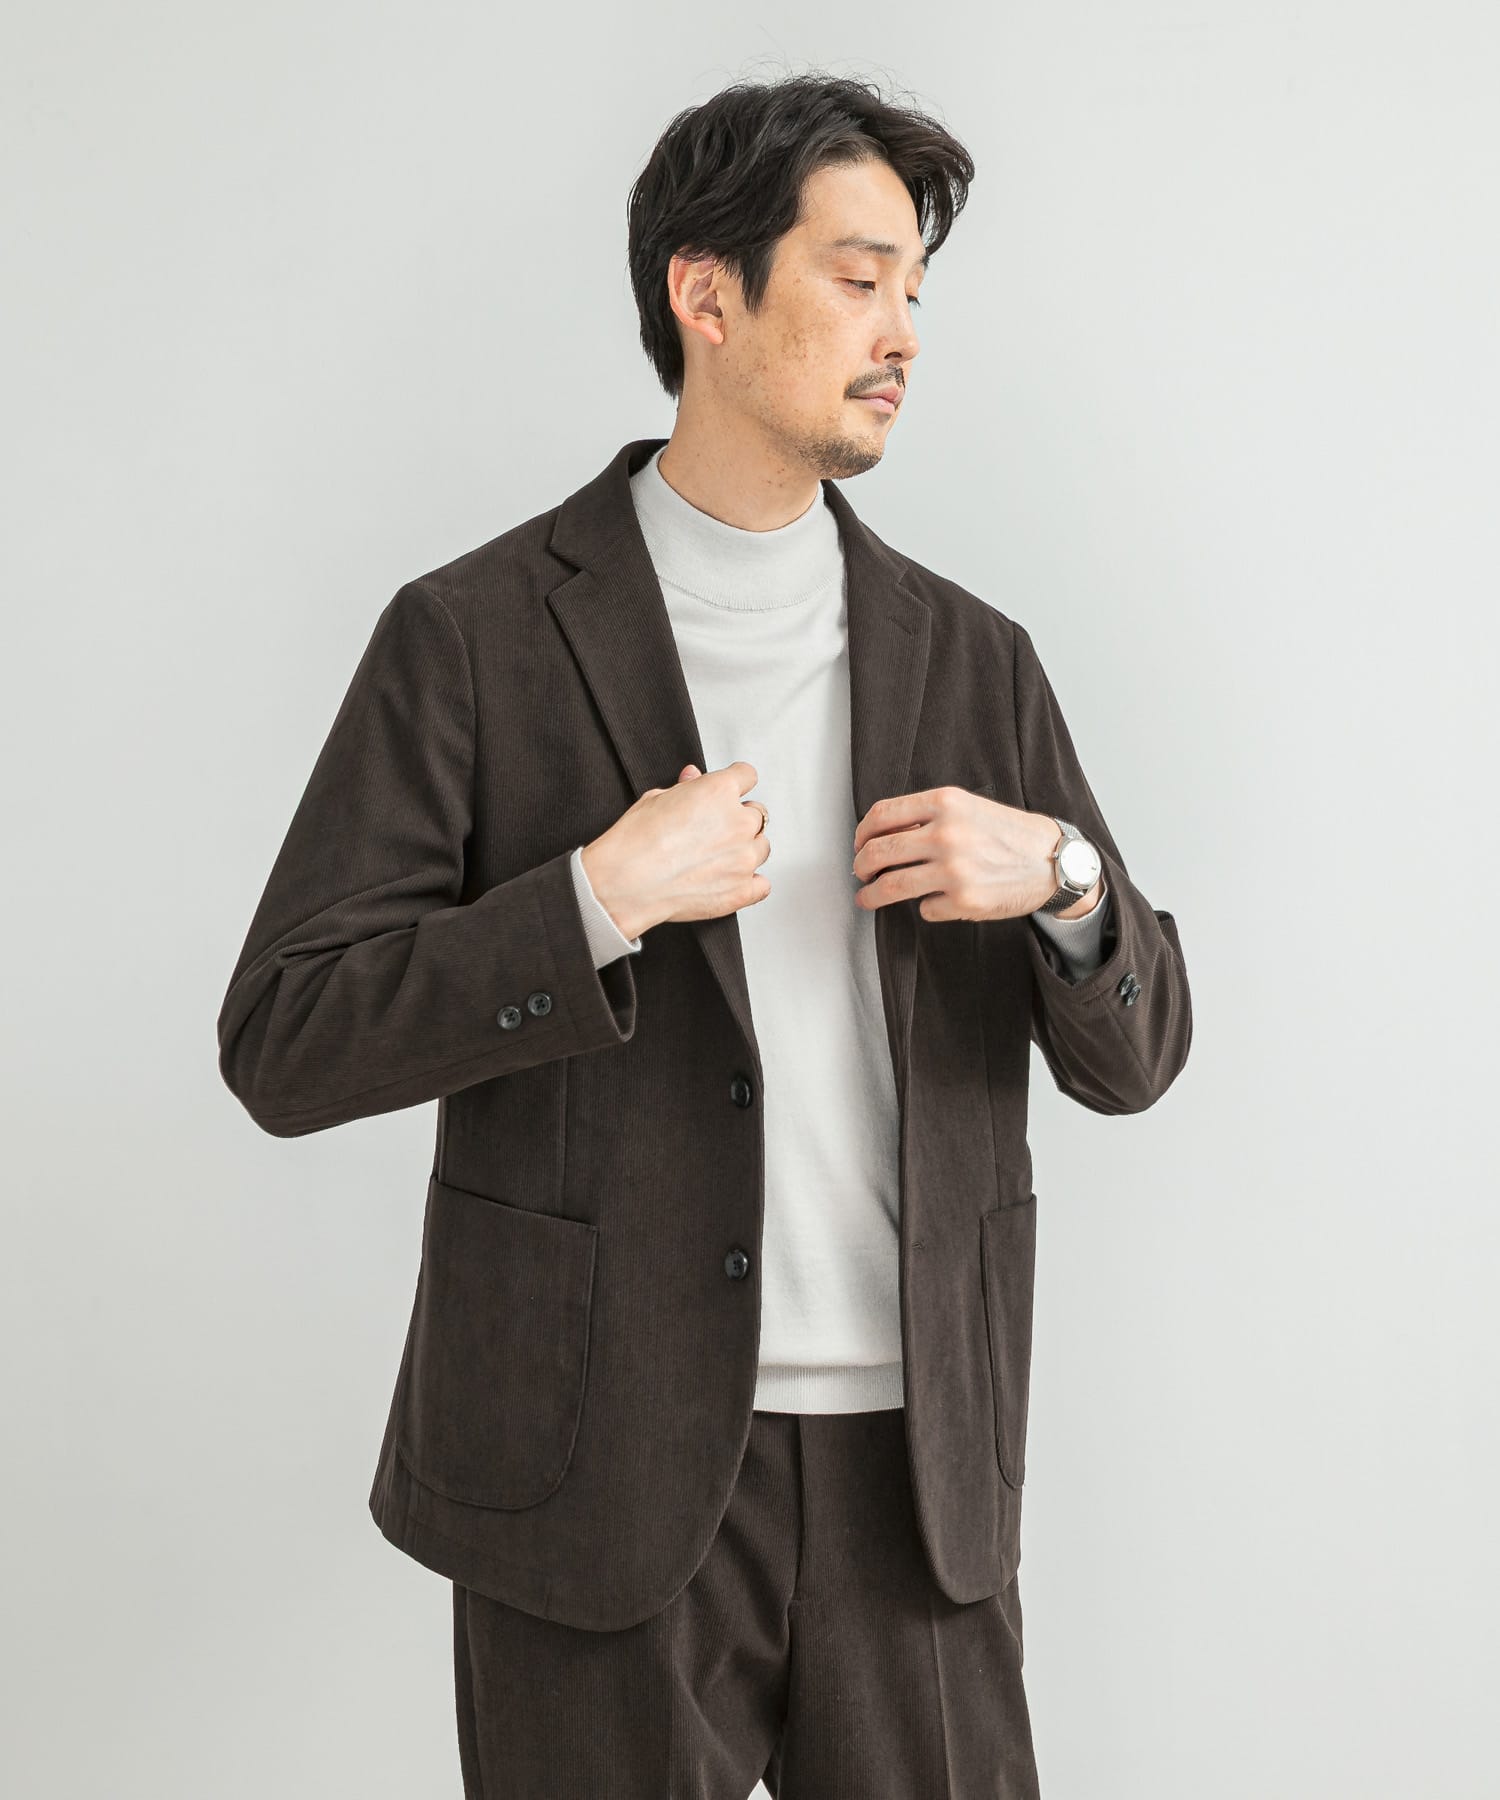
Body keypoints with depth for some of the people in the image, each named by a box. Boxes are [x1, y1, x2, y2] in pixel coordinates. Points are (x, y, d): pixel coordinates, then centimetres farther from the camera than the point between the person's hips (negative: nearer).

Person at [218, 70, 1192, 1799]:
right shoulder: (473, 636, -3)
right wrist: (602, 897, -17)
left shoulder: (971, 655, 8)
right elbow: (283, 1048, -7)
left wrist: (1062, 876, -9)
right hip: (603, 1478, -3)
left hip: (913, 1469, 3)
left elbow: (1133, 1060, 11)